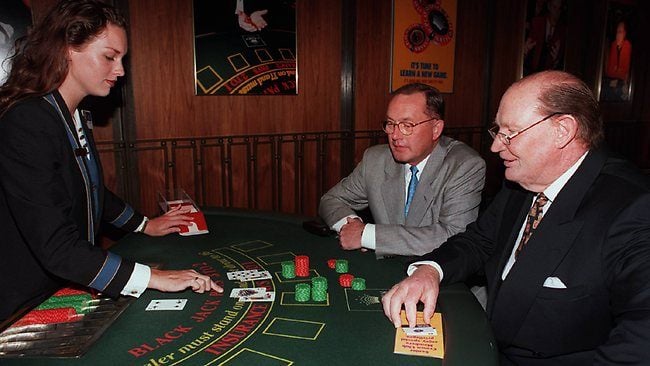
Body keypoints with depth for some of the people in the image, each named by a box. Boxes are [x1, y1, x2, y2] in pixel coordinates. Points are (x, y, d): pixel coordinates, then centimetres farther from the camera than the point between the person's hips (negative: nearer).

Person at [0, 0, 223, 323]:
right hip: (28, 305, -8)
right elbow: (56, 246, -29)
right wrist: (153, 278, -29)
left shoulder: (75, 119, 6)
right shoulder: (26, 124, -24)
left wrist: (145, 225, 24)